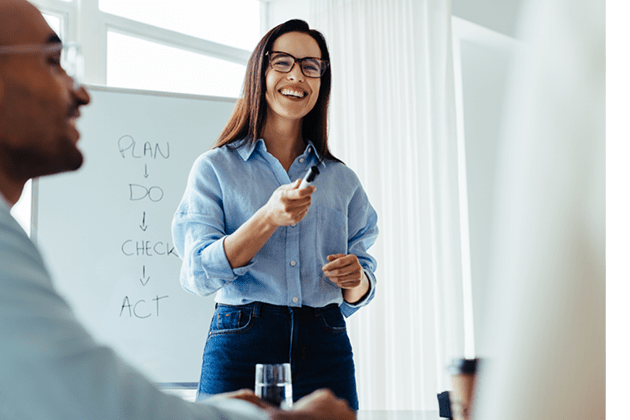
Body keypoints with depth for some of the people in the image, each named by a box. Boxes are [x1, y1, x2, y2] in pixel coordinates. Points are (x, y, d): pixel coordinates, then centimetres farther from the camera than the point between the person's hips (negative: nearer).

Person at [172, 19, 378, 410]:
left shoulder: (342, 180, 13)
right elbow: (199, 273, -7)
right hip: (242, 345, -2)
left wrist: (356, 279, -8)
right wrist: (268, 219, -19)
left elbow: (358, 291, 15)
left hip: (326, 347, 3)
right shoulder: (215, 168, 4)